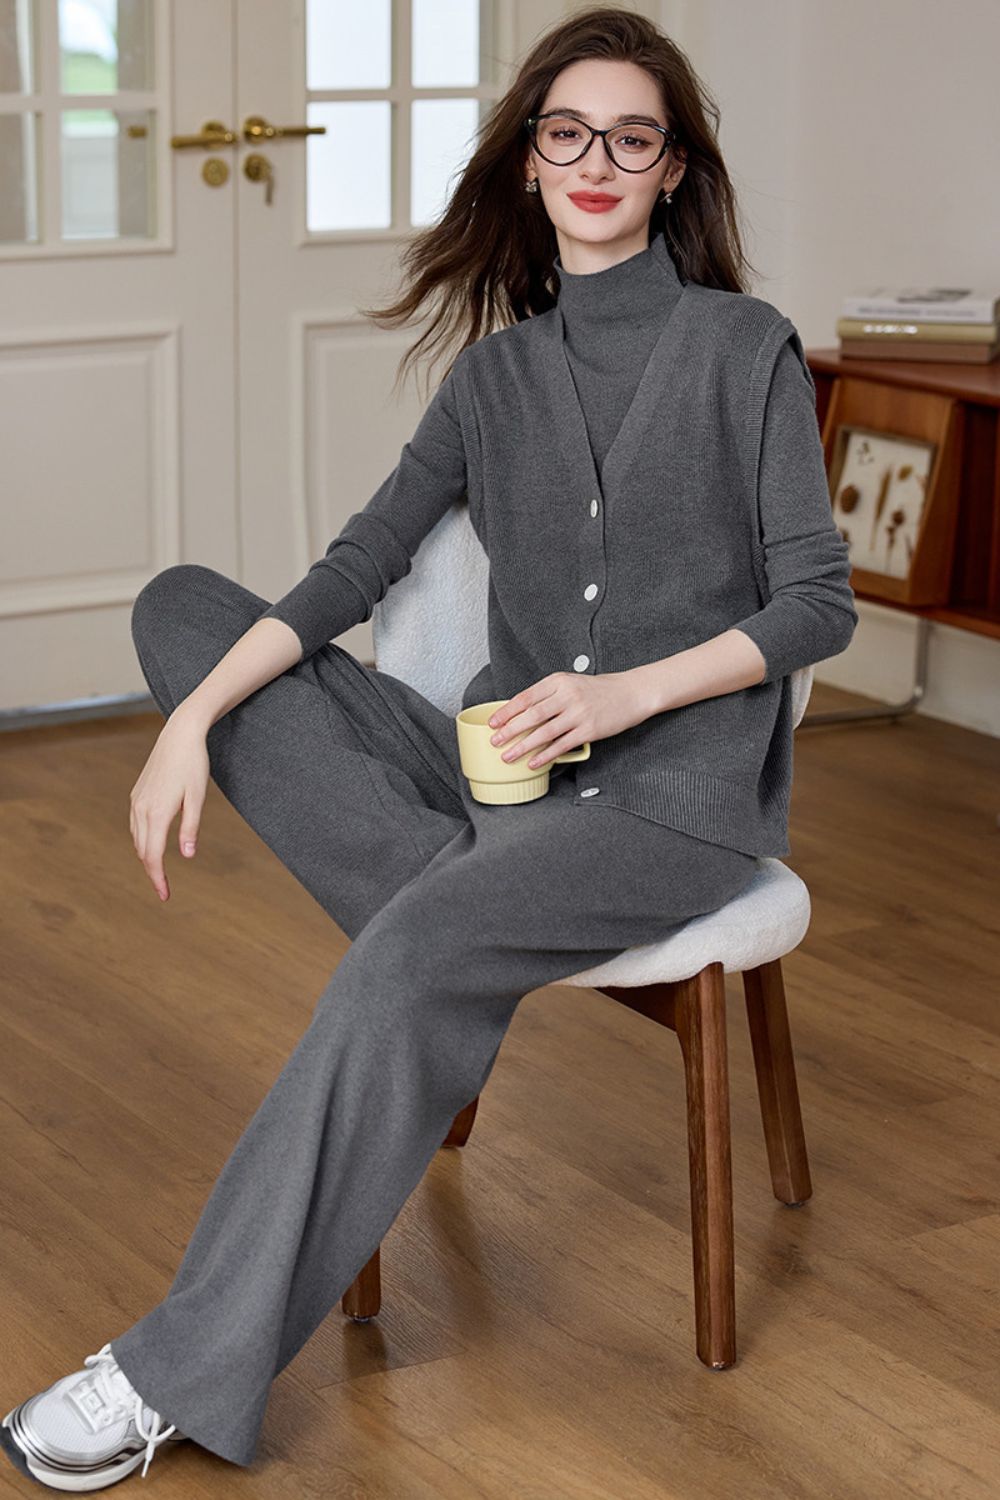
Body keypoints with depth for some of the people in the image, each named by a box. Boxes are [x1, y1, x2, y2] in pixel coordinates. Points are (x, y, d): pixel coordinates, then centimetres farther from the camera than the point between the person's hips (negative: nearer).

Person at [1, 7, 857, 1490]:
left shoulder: (743, 348, 1)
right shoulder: (495, 372, 12)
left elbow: (818, 603, -2)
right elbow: (358, 564, 5)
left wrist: (629, 690, -16)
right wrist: (196, 716, -8)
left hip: (676, 788, -6)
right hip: (498, 756, 6)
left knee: (416, 956, -33)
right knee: (183, 603, -3)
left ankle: (186, 1374, -24)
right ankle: (467, 919, -18)